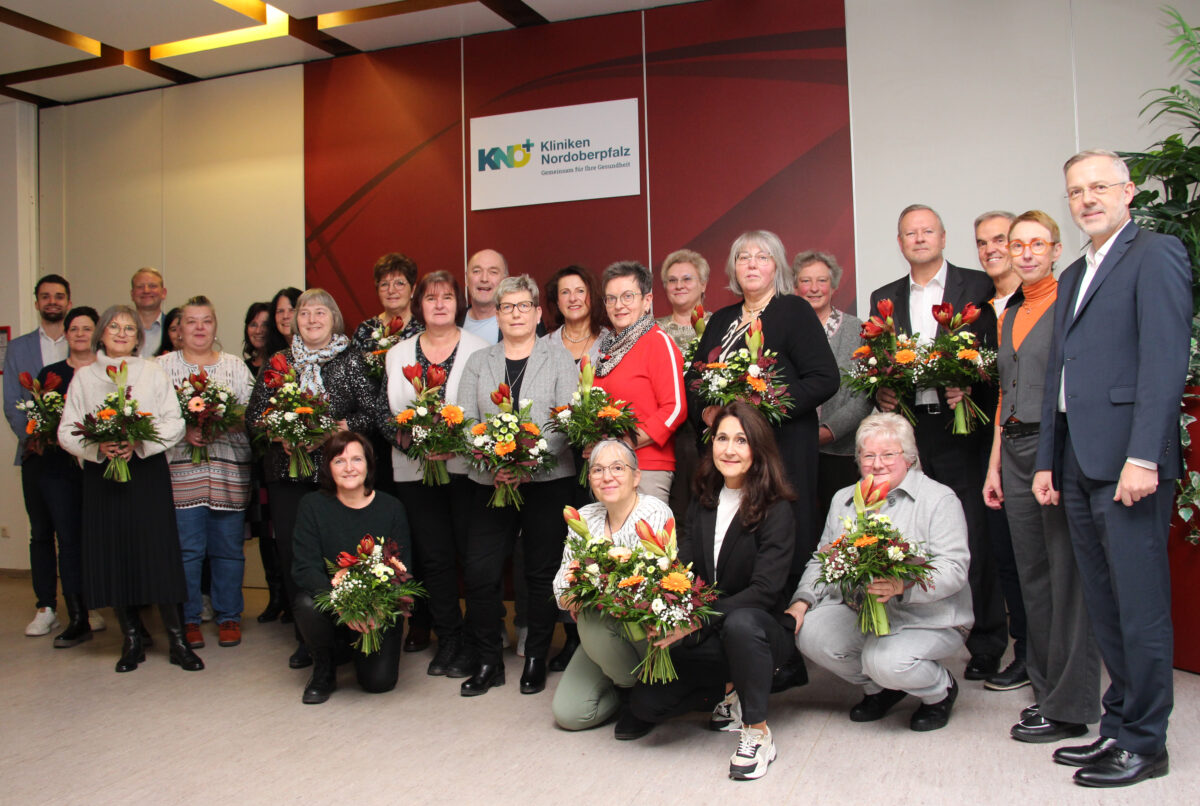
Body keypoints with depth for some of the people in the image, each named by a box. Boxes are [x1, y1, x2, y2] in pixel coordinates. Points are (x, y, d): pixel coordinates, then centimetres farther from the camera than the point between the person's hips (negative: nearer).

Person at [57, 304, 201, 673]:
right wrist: (98, 448, -13)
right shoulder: (84, 376, 10)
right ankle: (132, 639, 16)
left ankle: (177, 640, 1)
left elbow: (175, 423, 0)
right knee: (114, 555, 2)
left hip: (148, 471, -1)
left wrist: (139, 443, -15)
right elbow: (66, 431, 5)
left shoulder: (154, 373, 8)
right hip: (101, 474, 2)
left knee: (158, 552, -6)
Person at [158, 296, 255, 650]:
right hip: (181, 469, -1)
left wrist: (221, 427, -12)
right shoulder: (163, 365, 11)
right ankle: (188, 619, 12)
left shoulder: (235, 365, 12)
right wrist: (185, 431, -13)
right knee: (186, 547, -1)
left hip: (229, 471, 1)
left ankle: (228, 617, 16)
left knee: (228, 547, 3)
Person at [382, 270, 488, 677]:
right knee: (434, 556, 7)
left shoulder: (479, 349, 3)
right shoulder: (399, 353, 13)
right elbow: (386, 411, 10)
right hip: (415, 471, 3)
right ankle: (447, 639, 20)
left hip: (466, 465, -3)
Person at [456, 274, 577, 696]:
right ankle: (486, 662, 13)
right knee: (480, 573, -3)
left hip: (547, 481, -2)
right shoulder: (478, 362, 13)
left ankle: (536, 660, 19)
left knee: (541, 573, 3)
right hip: (490, 483, 2)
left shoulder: (559, 360, 6)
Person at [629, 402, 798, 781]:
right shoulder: (703, 503, 4)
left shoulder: (776, 511, -13)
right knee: (647, 702, -11)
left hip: (759, 628, -5)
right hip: (706, 637, 5)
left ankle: (758, 731, -18)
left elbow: (764, 590, -22)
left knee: (740, 623, -40)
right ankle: (730, 692, 12)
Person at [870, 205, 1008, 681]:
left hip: (961, 428, -3)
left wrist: (970, 387, -16)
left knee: (975, 539, -1)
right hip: (907, 430, 3)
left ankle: (986, 646, 12)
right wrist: (880, 393, -3)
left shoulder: (978, 287, 5)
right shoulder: (884, 298, 16)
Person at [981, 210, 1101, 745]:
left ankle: (1068, 706, 5)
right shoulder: (1010, 315, 18)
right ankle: (1046, 688, 22)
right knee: (1033, 575, 11)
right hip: (1015, 450, 7)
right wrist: (994, 465, 16)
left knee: (1067, 576, -3)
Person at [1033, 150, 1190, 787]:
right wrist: (1047, 461, 17)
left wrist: (1143, 457, -20)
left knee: (1140, 607, -1)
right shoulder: (1072, 275, 22)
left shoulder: (1156, 255, -3)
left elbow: (1165, 361, -13)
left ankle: (1144, 744, 11)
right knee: (1103, 606, 13)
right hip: (1078, 463, 8)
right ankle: (1117, 727, 23)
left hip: (1127, 461, -8)